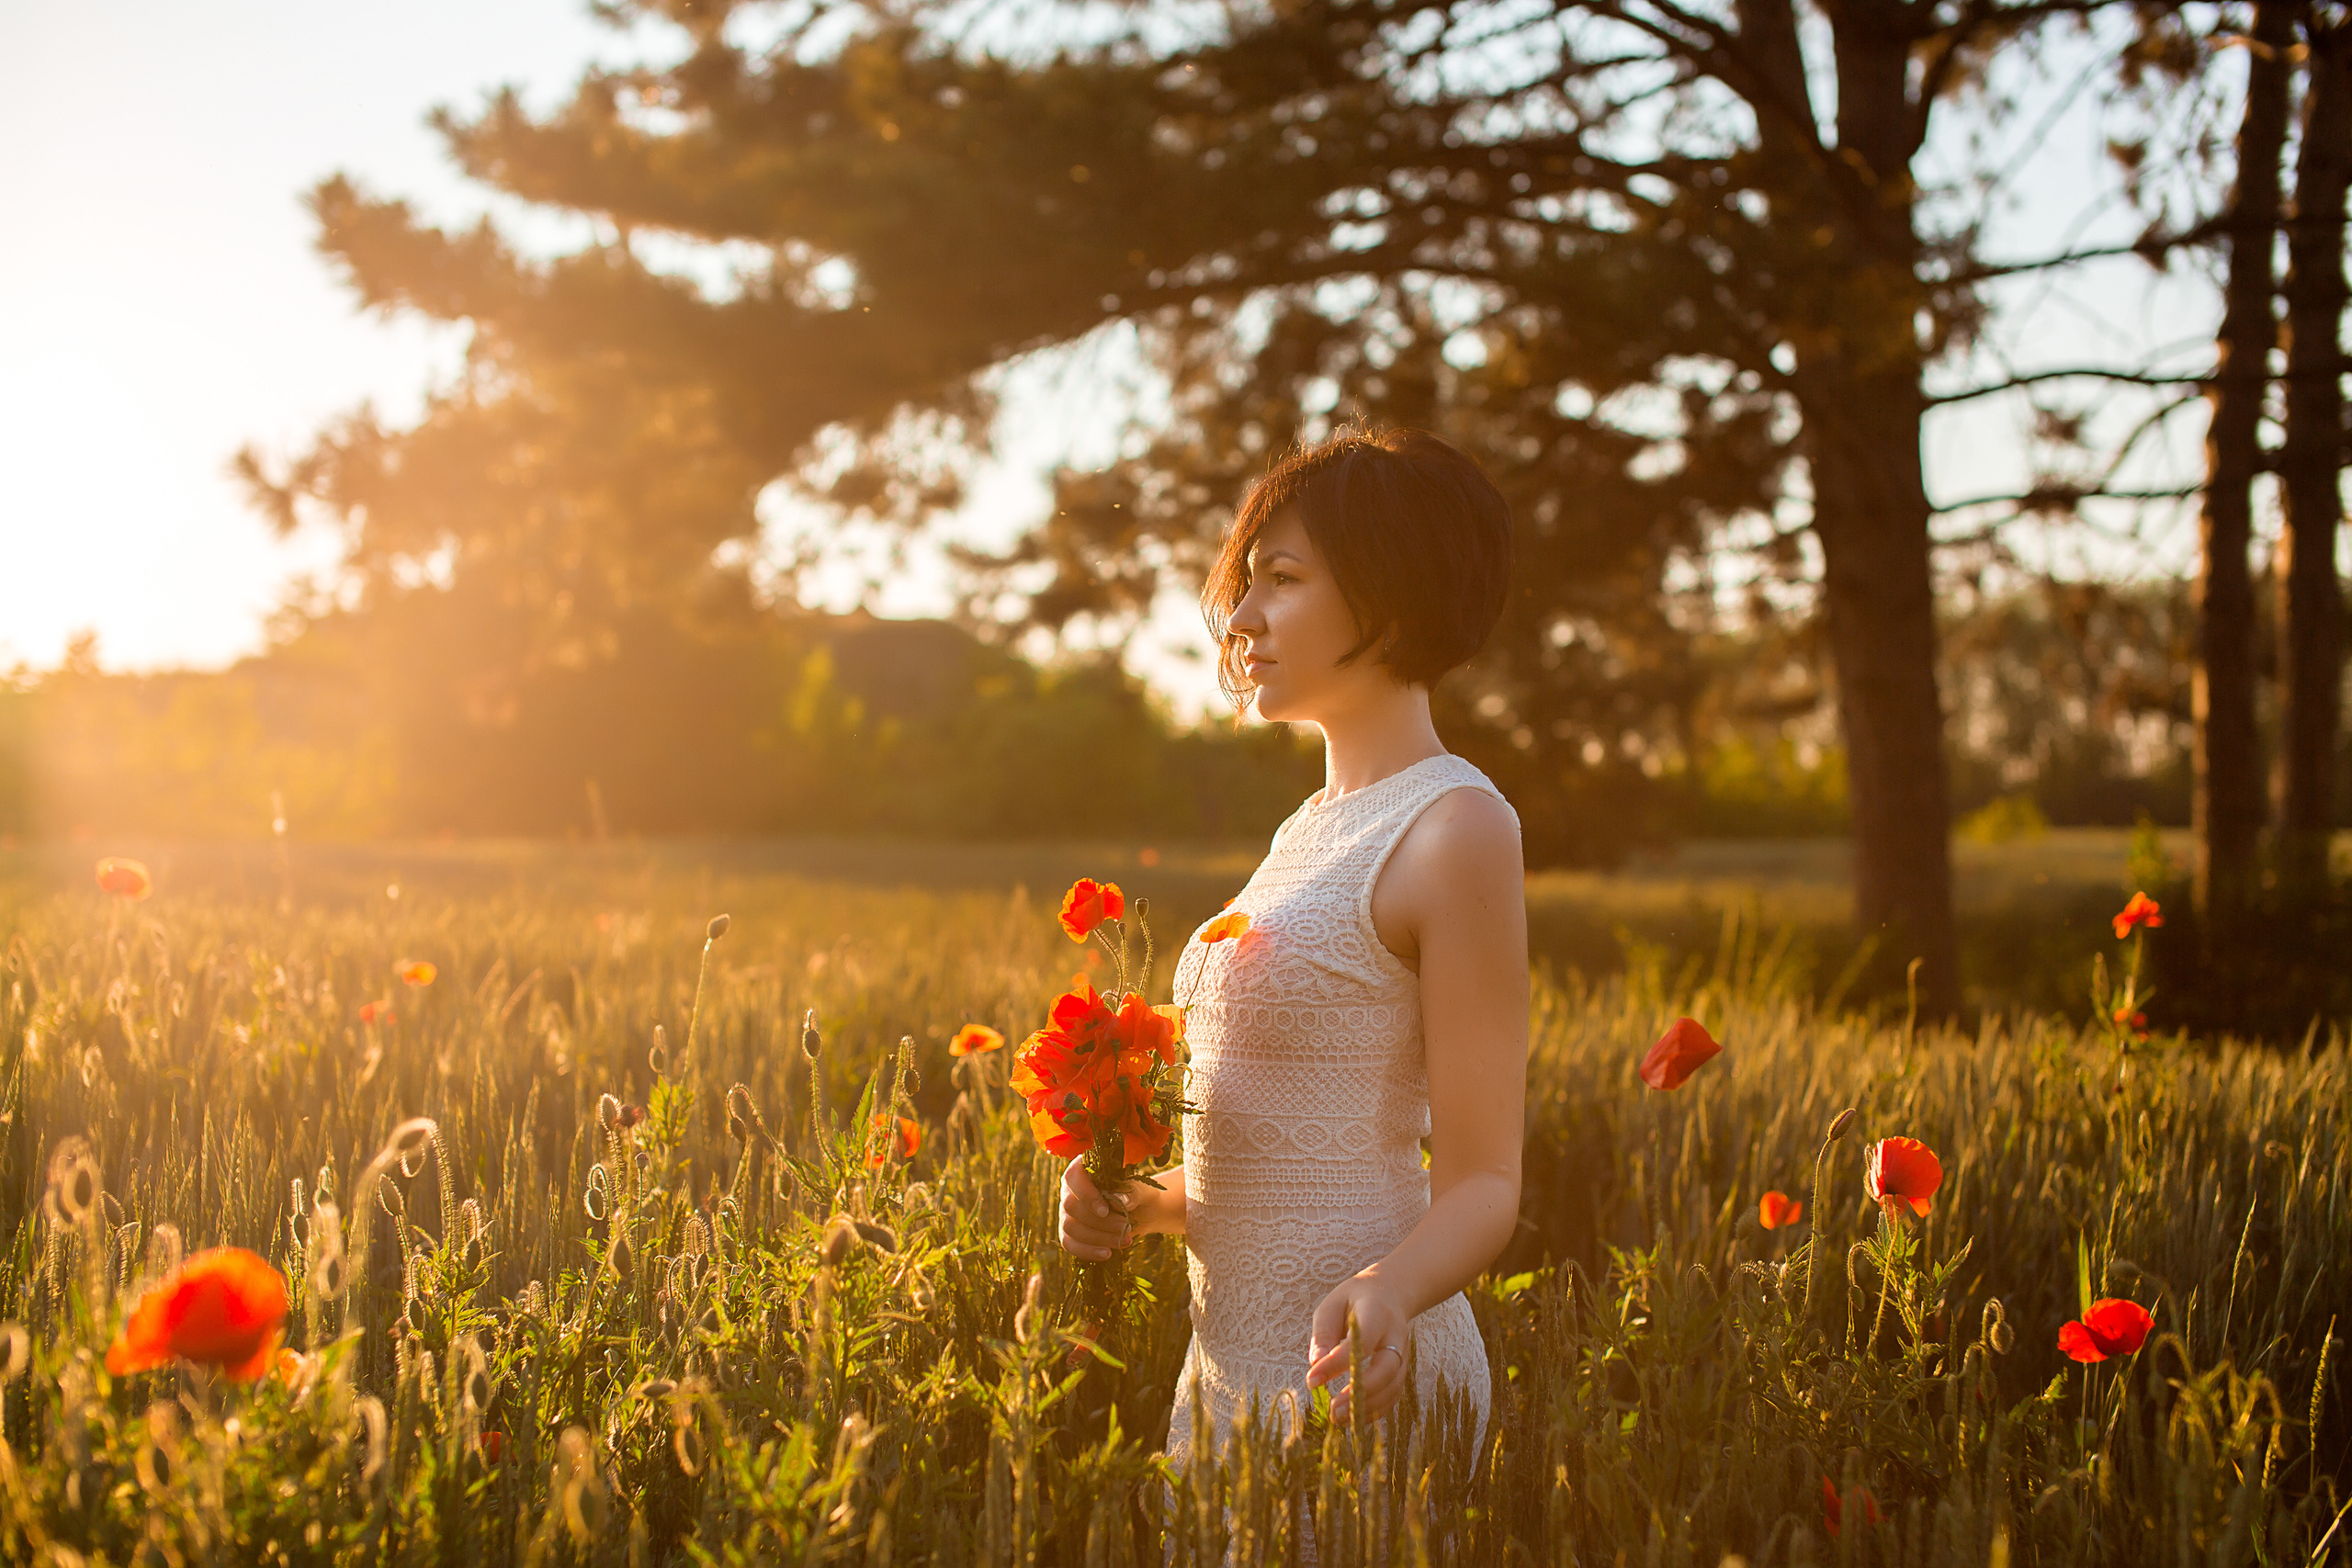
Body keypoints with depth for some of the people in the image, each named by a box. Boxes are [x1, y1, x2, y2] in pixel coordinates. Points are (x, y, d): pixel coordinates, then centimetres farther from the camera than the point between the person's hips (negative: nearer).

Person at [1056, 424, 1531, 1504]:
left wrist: (1384, 1292, -32)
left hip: (1351, 1384, -8)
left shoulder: (1455, 826, -13)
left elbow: (1480, 1185, -13)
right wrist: (1142, 1208, 1)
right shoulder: (1310, 833, 12)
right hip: (1229, 1365, 8)